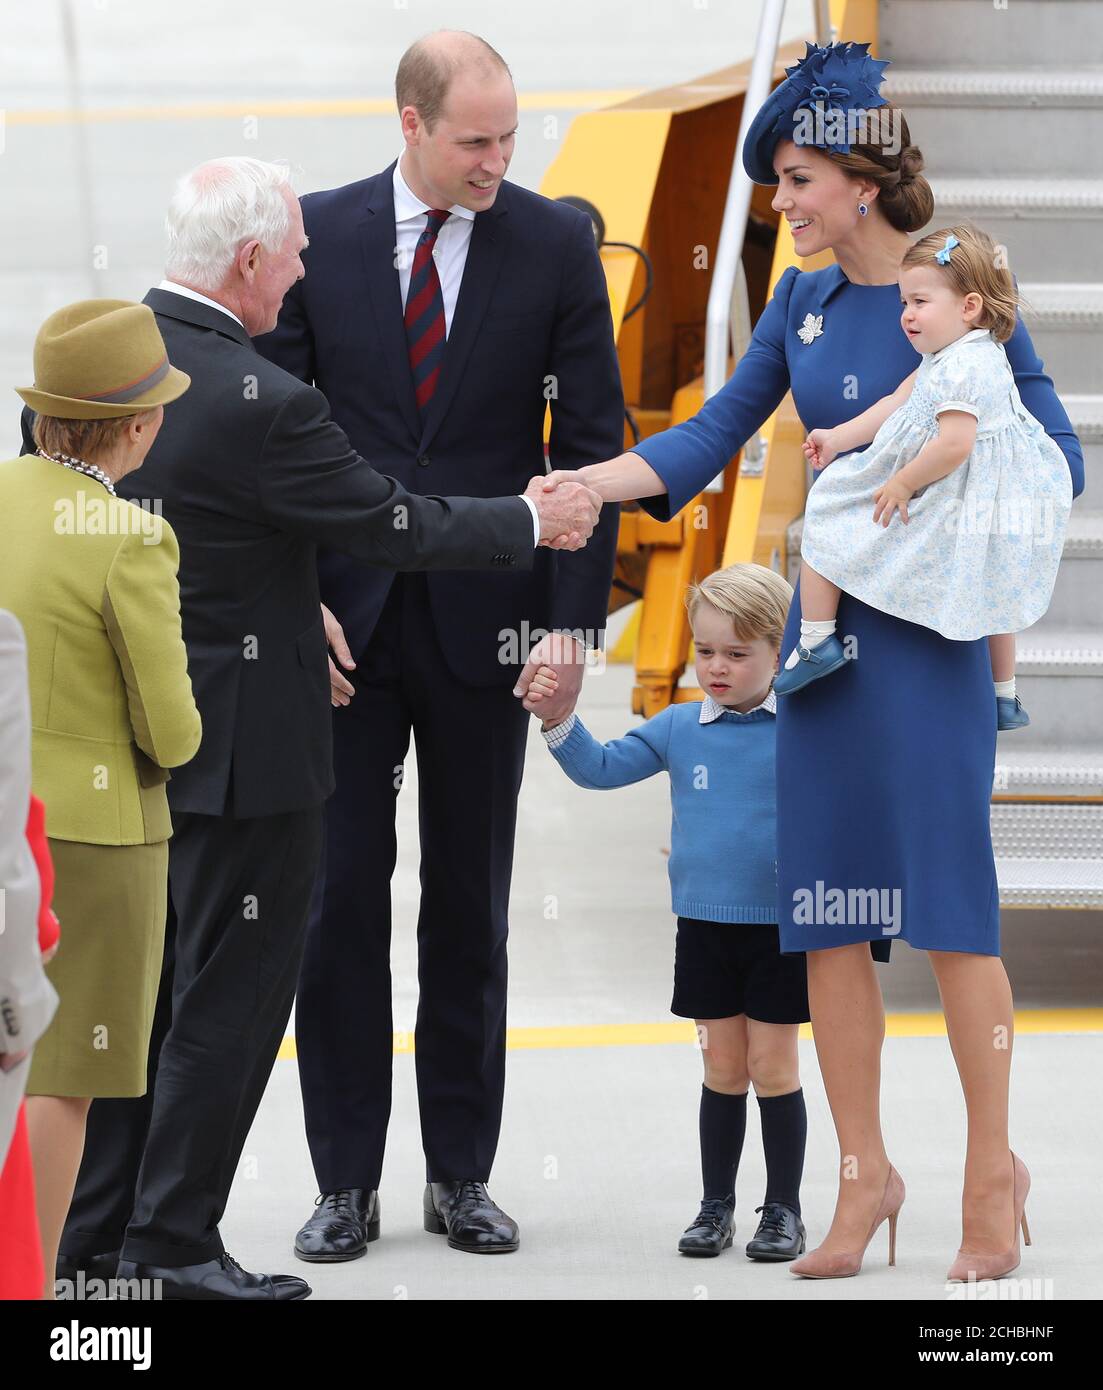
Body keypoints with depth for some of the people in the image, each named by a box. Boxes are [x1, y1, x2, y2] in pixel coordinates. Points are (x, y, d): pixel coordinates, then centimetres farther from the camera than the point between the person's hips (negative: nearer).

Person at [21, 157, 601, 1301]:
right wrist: (533, 522, 1)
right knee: (229, 993, 3)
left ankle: (91, 1237, 22)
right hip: (243, 740, -8)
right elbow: (391, 527, -14)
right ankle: (174, 1245, 7)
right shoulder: (259, 403, -23)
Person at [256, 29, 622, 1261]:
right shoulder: (317, 234, -1)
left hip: (488, 622, 0)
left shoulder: (557, 244, -1)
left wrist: (573, 618, -8)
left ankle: (460, 1177, 16)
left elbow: (592, 442, 0)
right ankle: (345, 1181, 10)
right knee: (340, 896, 2)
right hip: (346, 619, 0)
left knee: (471, 905, 7)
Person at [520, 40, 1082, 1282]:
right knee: (826, 908, 4)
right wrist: (579, 485, -3)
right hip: (827, 621, 6)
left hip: (929, 629, -6)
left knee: (947, 899, -6)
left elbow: (1057, 455, -5)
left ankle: (992, 1171, 6)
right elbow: (711, 437, 9)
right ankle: (864, 1176, 12)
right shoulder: (802, 303, 9)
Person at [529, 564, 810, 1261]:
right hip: (703, 924, 3)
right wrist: (558, 718, -9)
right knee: (723, 1069, 10)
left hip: (779, 926, -3)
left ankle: (784, 1209, 14)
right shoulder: (679, 727, 3)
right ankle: (716, 1205, 20)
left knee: (772, 1067, 3)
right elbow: (600, 767, 5)